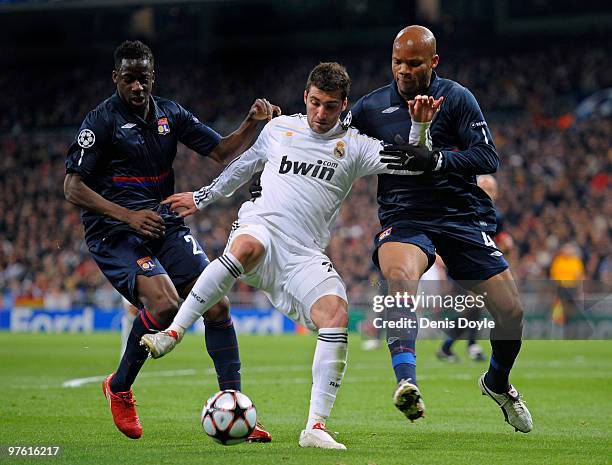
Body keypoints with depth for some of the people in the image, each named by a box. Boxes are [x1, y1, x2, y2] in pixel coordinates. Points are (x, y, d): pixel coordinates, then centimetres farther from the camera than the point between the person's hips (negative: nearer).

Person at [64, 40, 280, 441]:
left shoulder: (170, 113, 10)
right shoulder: (102, 119, -8)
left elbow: (223, 151, 12)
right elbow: (73, 187, -10)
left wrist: (254, 122, -7)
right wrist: (128, 216, -21)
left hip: (165, 223, 6)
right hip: (113, 232, -6)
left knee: (217, 303, -9)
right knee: (165, 304, -27)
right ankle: (119, 388, -2)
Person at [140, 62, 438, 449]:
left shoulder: (354, 146, 11)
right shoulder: (279, 128, 16)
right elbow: (244, 166, 32)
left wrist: (420, 127, -18)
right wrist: (203, 197, 40)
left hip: (305, 256, 1)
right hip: (260, 227, 0)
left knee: (336, 313, -26)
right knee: (247, 246, -39)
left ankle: (316, 427, -25)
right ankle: (172, 334, -37)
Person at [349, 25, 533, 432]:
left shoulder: (456, 98, 1)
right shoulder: (371, 107, 7)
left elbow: (489, 158, -7)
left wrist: (435, 160, -22)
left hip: (463, 216, 1)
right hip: (404, 219, 0)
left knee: (511, 311, -1)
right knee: (400, 275, -36)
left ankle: (498, 383, 30)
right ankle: (406, 381, -48)